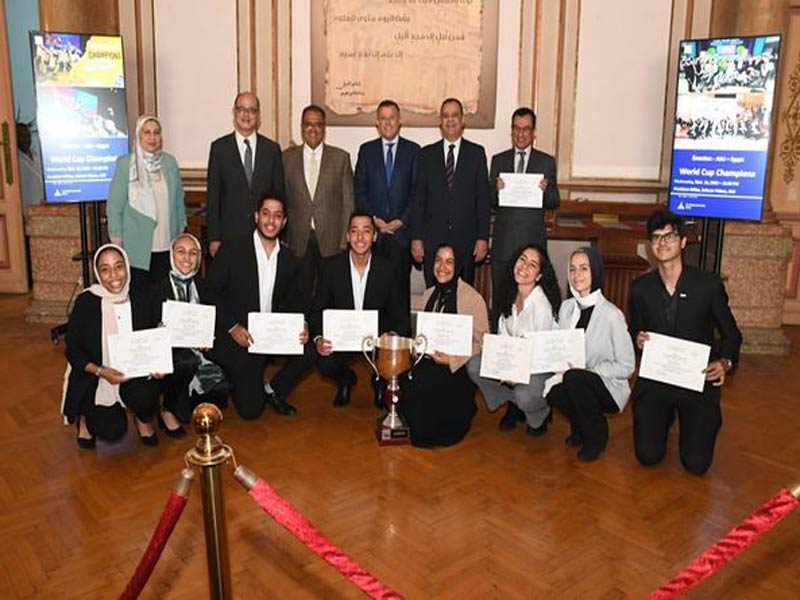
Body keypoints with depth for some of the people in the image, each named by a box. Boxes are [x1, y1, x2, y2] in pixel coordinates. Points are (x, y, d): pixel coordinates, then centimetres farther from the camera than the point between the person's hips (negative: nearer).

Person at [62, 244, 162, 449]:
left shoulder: (140, 302, -2)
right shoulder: (86, 302, -10)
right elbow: (73, 351, -7)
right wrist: (101, 371, -23)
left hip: (134, 376, 2)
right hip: (94, 381, -1)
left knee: (142, 393, -32)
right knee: (112, 431, -18)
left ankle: (144, 419, 6)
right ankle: (86, 417, 19)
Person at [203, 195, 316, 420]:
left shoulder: (288, 259, 6)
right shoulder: (232, 249, -7)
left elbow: (296, 301, 12)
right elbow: (210, 291, -7)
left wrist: (301, 327, -10)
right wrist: (232, 326, -18)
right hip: (237, 339, -4)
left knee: (309, 350, -23)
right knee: (250, 410, -10)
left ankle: (275, 391, 4)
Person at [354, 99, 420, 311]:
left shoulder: (413, 150, 8)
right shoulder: (366, 150, 11)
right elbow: (359, 190, 7)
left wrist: (402, 220, -7)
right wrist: (373, 219, -5)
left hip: (402, 230, -1)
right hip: (373, 230, 1)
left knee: (401, 284, -2)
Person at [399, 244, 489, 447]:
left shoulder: (473, 298, -9)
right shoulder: (429, 294, 12)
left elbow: (481, 343, -7)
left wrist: (451, 360, -19)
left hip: (458, 369, -6)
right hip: (429, 362, 6)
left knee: (421, 384, -29)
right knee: (402, 380, -21)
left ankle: (428, 432, 0)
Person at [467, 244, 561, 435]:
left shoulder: (542, 306, -22)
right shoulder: (510, 295, 0)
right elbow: (503, 336, 6)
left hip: (540, 369, -6)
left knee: (523, 395, -35)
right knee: (474, 366, -16)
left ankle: (542, 414, 5)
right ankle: (513, 405, 8)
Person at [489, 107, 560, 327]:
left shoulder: (546, 162, 8)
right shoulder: (498, 160, 12)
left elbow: (555, 202, 4)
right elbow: (490, 201, 7)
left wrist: (545, 190, -17)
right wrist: (497, 190, -15)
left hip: (533, 241, -1)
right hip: (503, 240, 1)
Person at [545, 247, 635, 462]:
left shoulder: (611, 315, -16)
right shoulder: (566, 307, 2)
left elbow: (626, 366, -13)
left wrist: (587, 372, -20)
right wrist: (559, 371, -12)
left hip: (609, 387, -4)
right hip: (576, 385, 5)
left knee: (574, 378, -34)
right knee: (552, 391, -27)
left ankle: (597, 436, -6)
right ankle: (580, 427, 8)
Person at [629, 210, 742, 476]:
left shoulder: (709, 285, -7)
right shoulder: (640, 288, -1)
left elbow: (731, 334, 2)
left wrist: (725, 362, -18)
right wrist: (637, 339, -13)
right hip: (654, 381, 1)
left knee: (696, 464, -5)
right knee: (648, 456, -7)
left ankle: (689, 421, 28)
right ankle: (665, 418, 26)